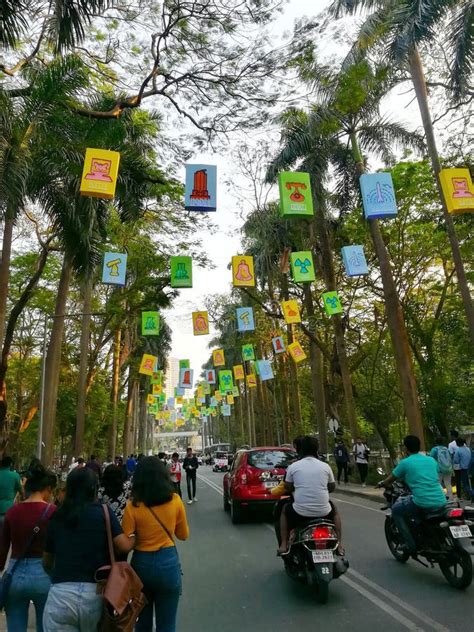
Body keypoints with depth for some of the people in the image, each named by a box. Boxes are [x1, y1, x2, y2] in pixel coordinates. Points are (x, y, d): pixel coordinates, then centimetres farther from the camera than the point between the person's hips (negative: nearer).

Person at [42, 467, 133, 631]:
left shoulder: (57, 516, 6)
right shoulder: (103, 512, -3)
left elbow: (46, 562, 17)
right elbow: (124, 546, -9)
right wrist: (134, 538, 13)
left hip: (61, 594, 1)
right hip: (96, 592, -1)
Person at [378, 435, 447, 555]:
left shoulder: (405, 463, 1)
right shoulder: (431, 460, 15)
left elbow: (390, 480, 12)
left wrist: (381, 484, 34)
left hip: (423, 503, -6)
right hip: (441, 502, 6)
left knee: (396, 510, 16)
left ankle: (411, 545, 10)